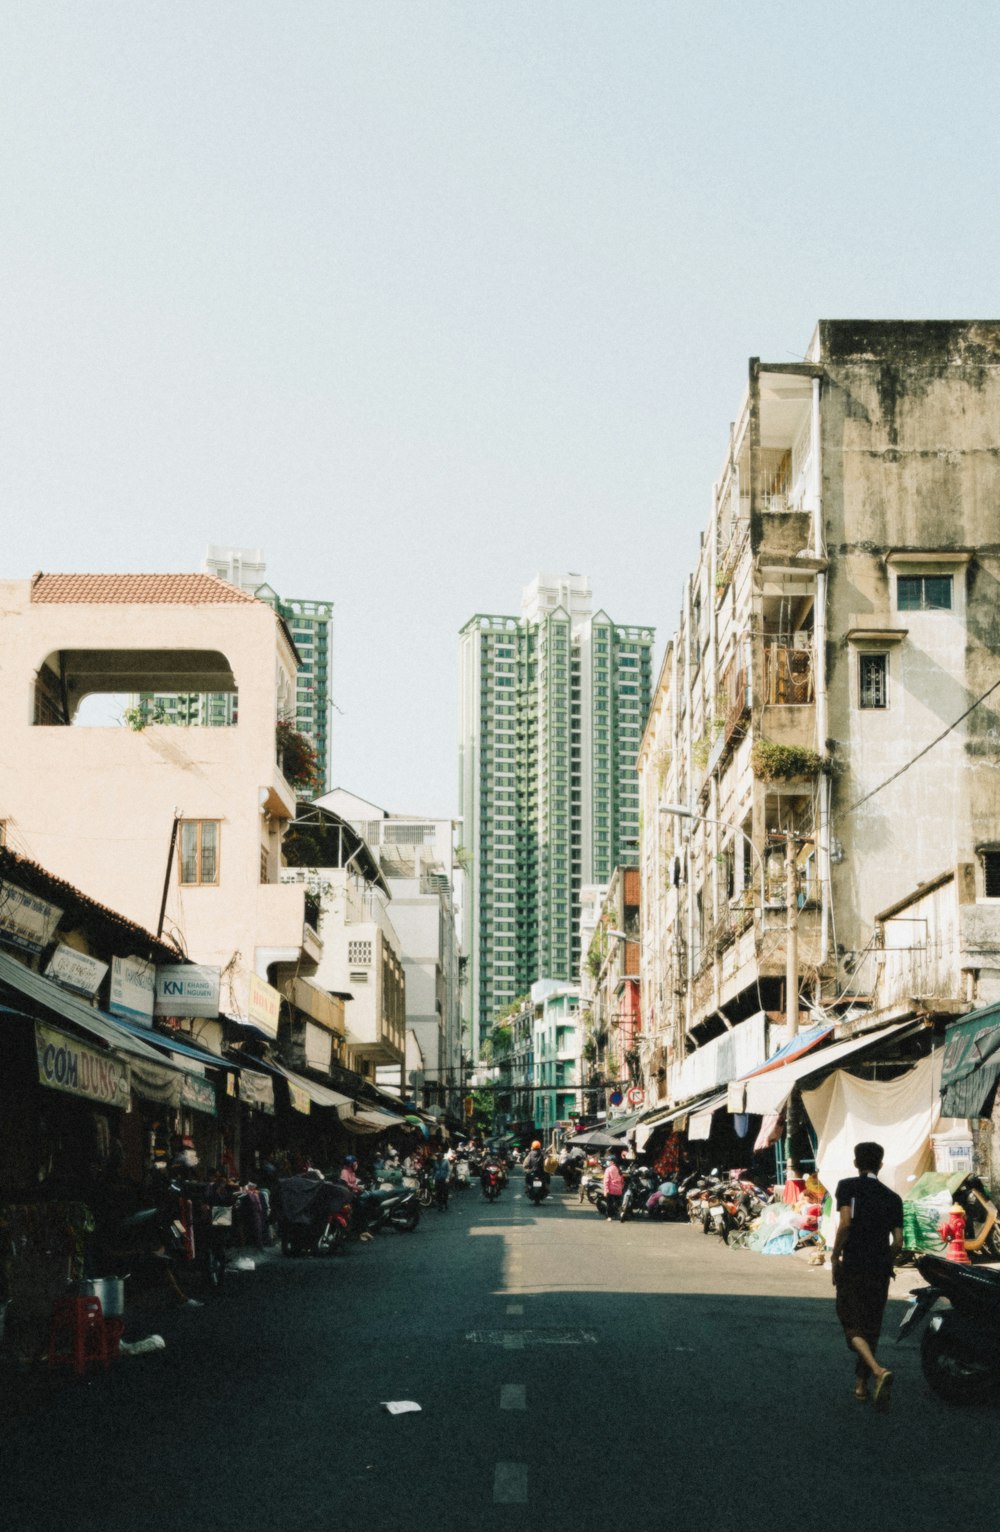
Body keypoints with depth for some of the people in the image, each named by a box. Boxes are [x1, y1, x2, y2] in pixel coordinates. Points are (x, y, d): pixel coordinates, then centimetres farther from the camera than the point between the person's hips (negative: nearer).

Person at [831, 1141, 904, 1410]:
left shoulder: (848, 1186, -3)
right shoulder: (892, 1197, 9)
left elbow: (845, 1223, -16)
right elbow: (898, 1241, 5)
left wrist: (835, 1257, -6)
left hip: (852, 1267, -4)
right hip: (880, 1269, 4)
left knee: (853, 1325, -3)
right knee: (871, 1327, 15)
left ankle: (879, 1371, -26)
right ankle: (861, 1383, 18)